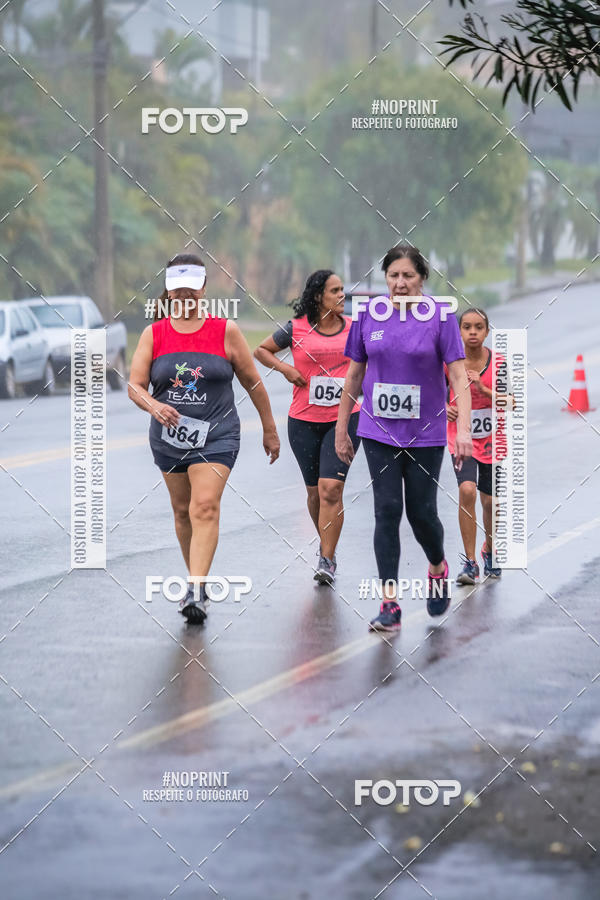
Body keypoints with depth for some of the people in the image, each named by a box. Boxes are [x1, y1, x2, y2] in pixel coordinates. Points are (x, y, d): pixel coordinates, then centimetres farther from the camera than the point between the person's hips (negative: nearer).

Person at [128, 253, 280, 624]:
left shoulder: (226, 331, -2)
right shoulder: (154, 335, 3)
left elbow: (252, 382, 6)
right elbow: (135, 386, -2)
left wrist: (270, 430, 10)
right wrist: (153, 406, -24)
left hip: (216, 436, -4)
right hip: (169, 438, 4)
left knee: (205, 508, -18)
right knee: (183, 511, 13)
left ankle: (196, 593, -25)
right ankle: (197, 581, 31)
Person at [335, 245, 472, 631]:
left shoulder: (440, 316, -6)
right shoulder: (370, 315, 3)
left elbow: (459, 375, -9)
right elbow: (355, 374, 11)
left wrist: (464, 428, -19)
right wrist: (341, 427, 12)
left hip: (425, 433, -2)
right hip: (379, 432, 2)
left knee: (421, 512, 2)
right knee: (387, 511, -4)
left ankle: (438, 568, 35)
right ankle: (390, 604, -4)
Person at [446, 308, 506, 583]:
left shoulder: (498, 362, -8)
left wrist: (484, 389, -26)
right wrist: (446, 408, -19)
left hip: (492, 440, 1)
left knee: (490, 501, 9)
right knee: (467, 491, -22)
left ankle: (490, 551, 39)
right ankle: (470, 563, -14)